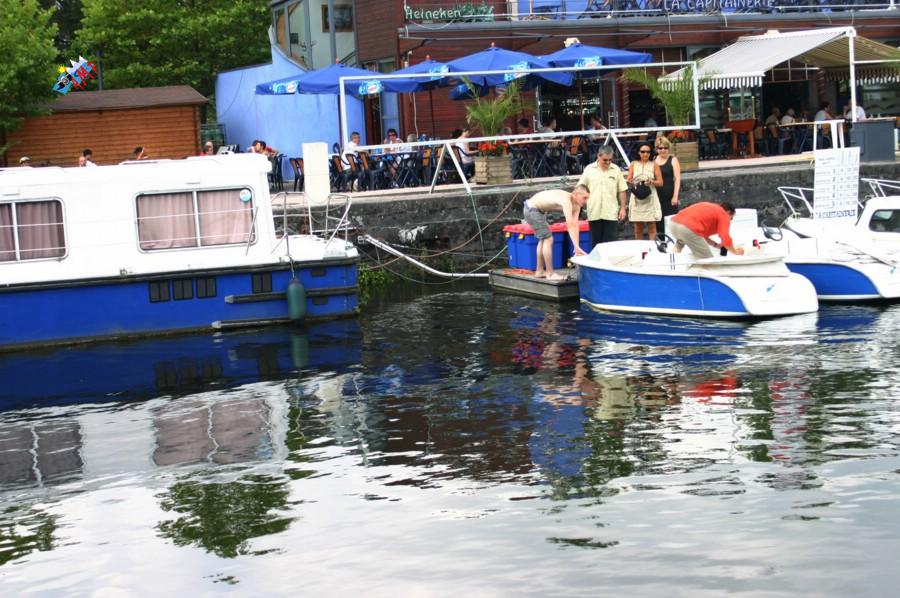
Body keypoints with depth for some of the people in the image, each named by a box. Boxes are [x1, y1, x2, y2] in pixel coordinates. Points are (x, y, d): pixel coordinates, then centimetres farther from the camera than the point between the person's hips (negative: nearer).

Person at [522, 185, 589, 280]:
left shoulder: (576, 206, -2)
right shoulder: (566, 201, -29)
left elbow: (575, 226, -6)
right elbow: (570, 226, -34)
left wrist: (577, 247, -13)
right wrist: (577, 247, -35)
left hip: (538, 210, 10)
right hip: (532, 209, -10)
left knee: (543, 239, 19)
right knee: (548, 239, -10)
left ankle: (539, 271, 29)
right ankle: (550, 274, -4)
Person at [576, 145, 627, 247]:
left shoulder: (616, 170, 4)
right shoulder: (589, 169, 3)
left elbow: (622, 191, 6)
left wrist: (622, 208, 2)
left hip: (611, 213, 0)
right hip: (594, 213, 1)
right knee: (595, 242, 7)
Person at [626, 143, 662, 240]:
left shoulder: (654, 165, 8)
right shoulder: (633, 164, 10)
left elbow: (660, 182, 5)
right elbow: (629, 180, 7)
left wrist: (651, 182, -14)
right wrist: (629, 182, -16)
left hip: (650, 198, -1)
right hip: (637, 198, 1)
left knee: (652, 227, -3)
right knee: (638, 228, 2)